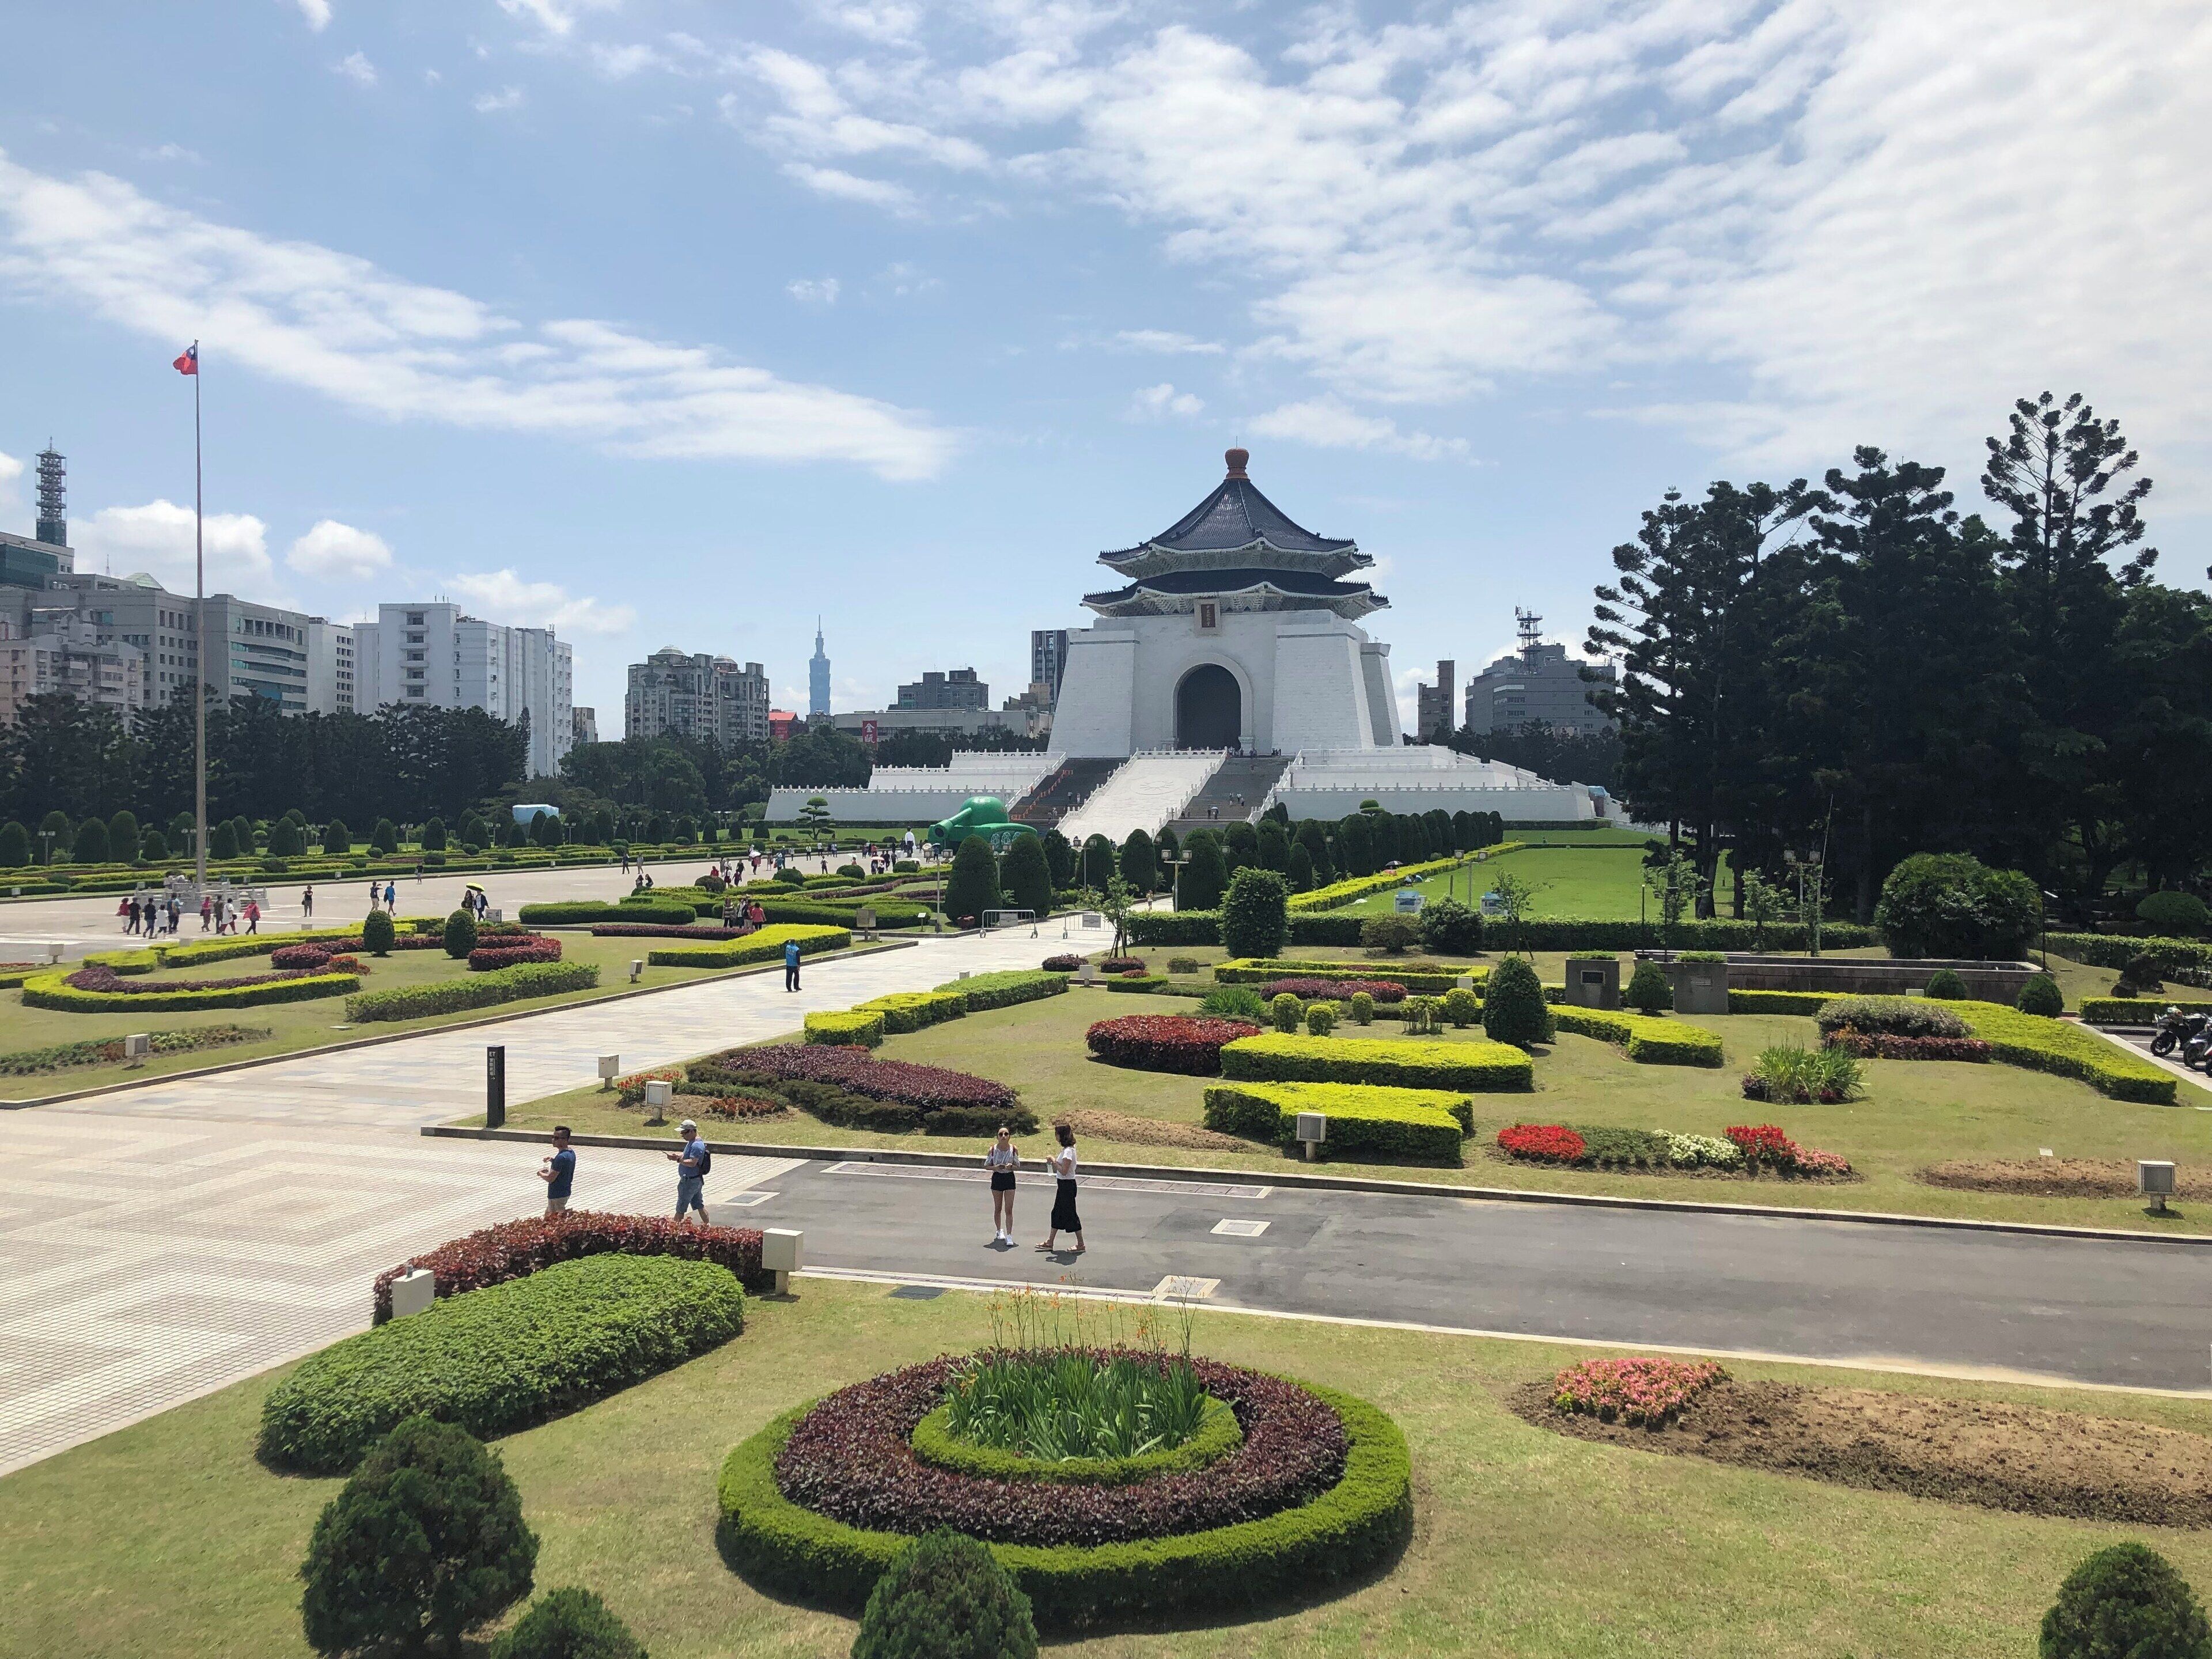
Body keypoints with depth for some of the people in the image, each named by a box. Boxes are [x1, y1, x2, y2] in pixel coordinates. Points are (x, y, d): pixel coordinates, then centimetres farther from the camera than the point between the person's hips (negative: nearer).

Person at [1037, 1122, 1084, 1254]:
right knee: (1057, 1213, 15)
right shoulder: (1066, 1149, 9)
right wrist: (1054, 1161, 4)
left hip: (1067, 1185, -10)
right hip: (1064, 1185, 10)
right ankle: (1050, 1243, 23)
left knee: (1070, 1214, -1)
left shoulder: (1068, 1151, -22)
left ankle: (1081, 1244, 9)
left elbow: (1064, 1171, -26)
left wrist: (1054, 1161, -16)